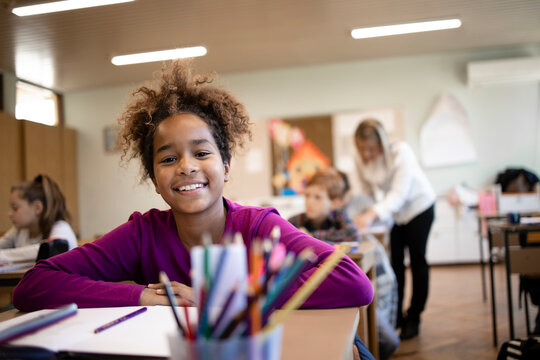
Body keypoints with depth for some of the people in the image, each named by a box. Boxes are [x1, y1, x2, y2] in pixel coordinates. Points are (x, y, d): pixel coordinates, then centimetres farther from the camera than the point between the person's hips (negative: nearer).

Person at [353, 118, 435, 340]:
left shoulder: (401, 152, -32)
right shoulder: (360, 160, -17)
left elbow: (399, 194, -39)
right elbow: (367, 191, -7)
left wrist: (373, 214, -51)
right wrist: (364, 216, -20)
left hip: (418, 206, -4)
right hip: (392, 212, 4)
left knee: (417, 262, 2)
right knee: (394, 262, 2)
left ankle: (413, 319, 14)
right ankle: (395, 317, 16)